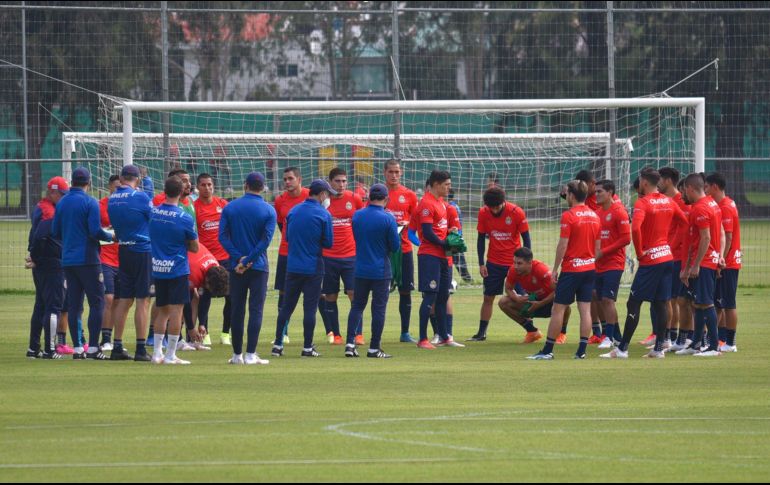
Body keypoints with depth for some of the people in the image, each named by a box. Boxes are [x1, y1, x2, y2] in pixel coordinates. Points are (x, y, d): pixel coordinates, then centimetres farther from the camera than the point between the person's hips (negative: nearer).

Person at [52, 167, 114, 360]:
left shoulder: (61, 203, 8)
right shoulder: (90, 203, -9)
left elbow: (55, 232, 11)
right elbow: (95, 231, -16)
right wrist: (110, 237, 2)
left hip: (68, 260, 6)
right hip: (87, 260, -6)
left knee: (73, 305, 8)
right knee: (96, 302, -1)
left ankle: (77, 348, 6)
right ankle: (93, 347, -9)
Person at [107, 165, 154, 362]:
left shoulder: (112, 199, 5)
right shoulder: (140, 196, -10)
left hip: (123, 251, 6)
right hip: (143, 251, -6)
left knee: (123, 300, 10)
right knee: (143, 301, -3)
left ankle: (117, 347, 10)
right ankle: (141, 349, -5)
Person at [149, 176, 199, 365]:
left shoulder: (152, 213, -1)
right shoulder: (185, 218, -12)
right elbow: (194, 248, -1)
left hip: (157, 269, 4)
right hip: (178, 270, -4)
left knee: (162, 311, 15)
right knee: (176, 311, -1)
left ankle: (157, 353, 14)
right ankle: (170, 355, -2)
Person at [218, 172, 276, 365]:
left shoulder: (230, 208, 2)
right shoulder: (268, 211, -3)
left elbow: (223, 236, -5)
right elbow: (266, 240, -11)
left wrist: (238, 258, -10)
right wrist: (248, 261, -10)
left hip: (236, 267, 2)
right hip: (259, 267, -2)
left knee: (237, 311, 8)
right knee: (256, 310, -1)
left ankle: (237, 354, 10)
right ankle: (251, 354, -7)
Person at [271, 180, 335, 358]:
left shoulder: (293, 211, 6)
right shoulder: (323, 215, -9)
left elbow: (286, 237, 12)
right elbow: (329, 243, -6)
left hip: (293, 267, 4)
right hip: (314, 268, -4)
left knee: (287, 306, 9)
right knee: (310, 307, 0)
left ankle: (278, 345, 8)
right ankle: (307, 348, 1)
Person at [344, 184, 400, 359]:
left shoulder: (357, 216, 0)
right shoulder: (388, 219, -13)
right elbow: (396, 246, -7)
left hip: (360, 270, 4)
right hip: (381, 270, -4)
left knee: (357, 306, 12)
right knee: (379, 309, 3)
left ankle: (350, 343, 1)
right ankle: (374, 348, 5)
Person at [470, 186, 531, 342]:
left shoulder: (517, 212, -14)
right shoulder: (483, 213, -7)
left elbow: (526, 238, -6)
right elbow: (481, 238, 3)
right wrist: (481, 263, -1)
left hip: (515, 262, -2)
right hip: (493, 263, 2)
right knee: (488, 297, 4)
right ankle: (481, 333, 11)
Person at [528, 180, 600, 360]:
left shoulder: (569, 216, -13)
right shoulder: (594, 216, 8)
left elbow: (563, 245, -14)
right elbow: (598, 246, 12)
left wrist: (555, 268, -6)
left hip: (571, 269, -6)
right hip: (589, 268, 6)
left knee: (558, 309, 0)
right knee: (585, 309, 5)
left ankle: (548, 351, 2)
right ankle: (582, 351, 3)